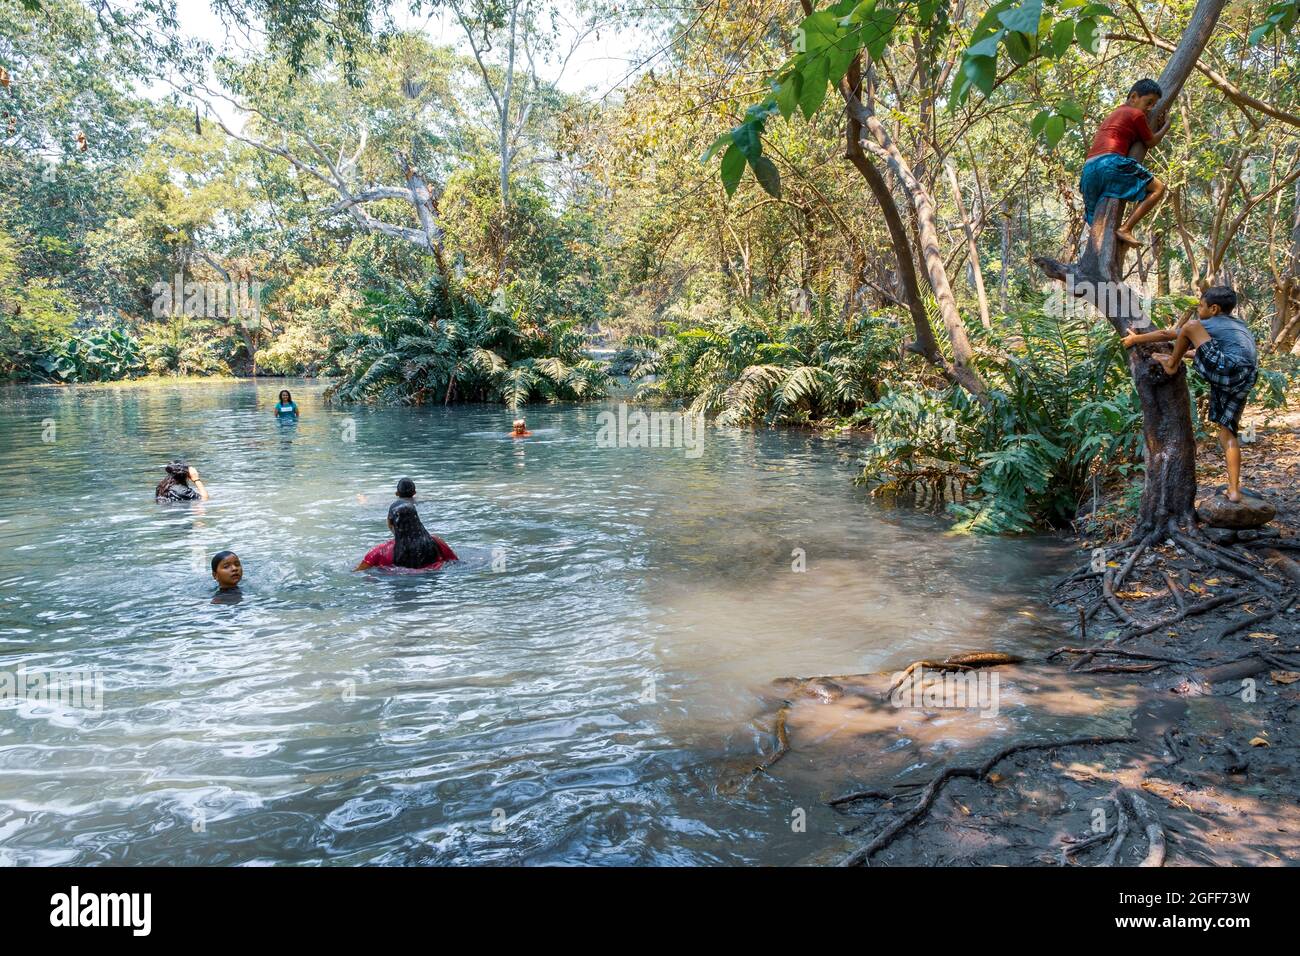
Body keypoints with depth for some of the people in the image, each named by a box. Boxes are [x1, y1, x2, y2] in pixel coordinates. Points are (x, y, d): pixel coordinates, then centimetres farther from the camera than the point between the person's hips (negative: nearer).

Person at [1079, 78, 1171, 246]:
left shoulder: (1113, 115, 33)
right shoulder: (1136, 114, 7)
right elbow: (1150, 143, 18)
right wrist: (1167, 124, 33)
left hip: (1088, 169, 8)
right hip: (1110, 163, -8)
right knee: (1158, 188, -4)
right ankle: (1125, 229, -17)